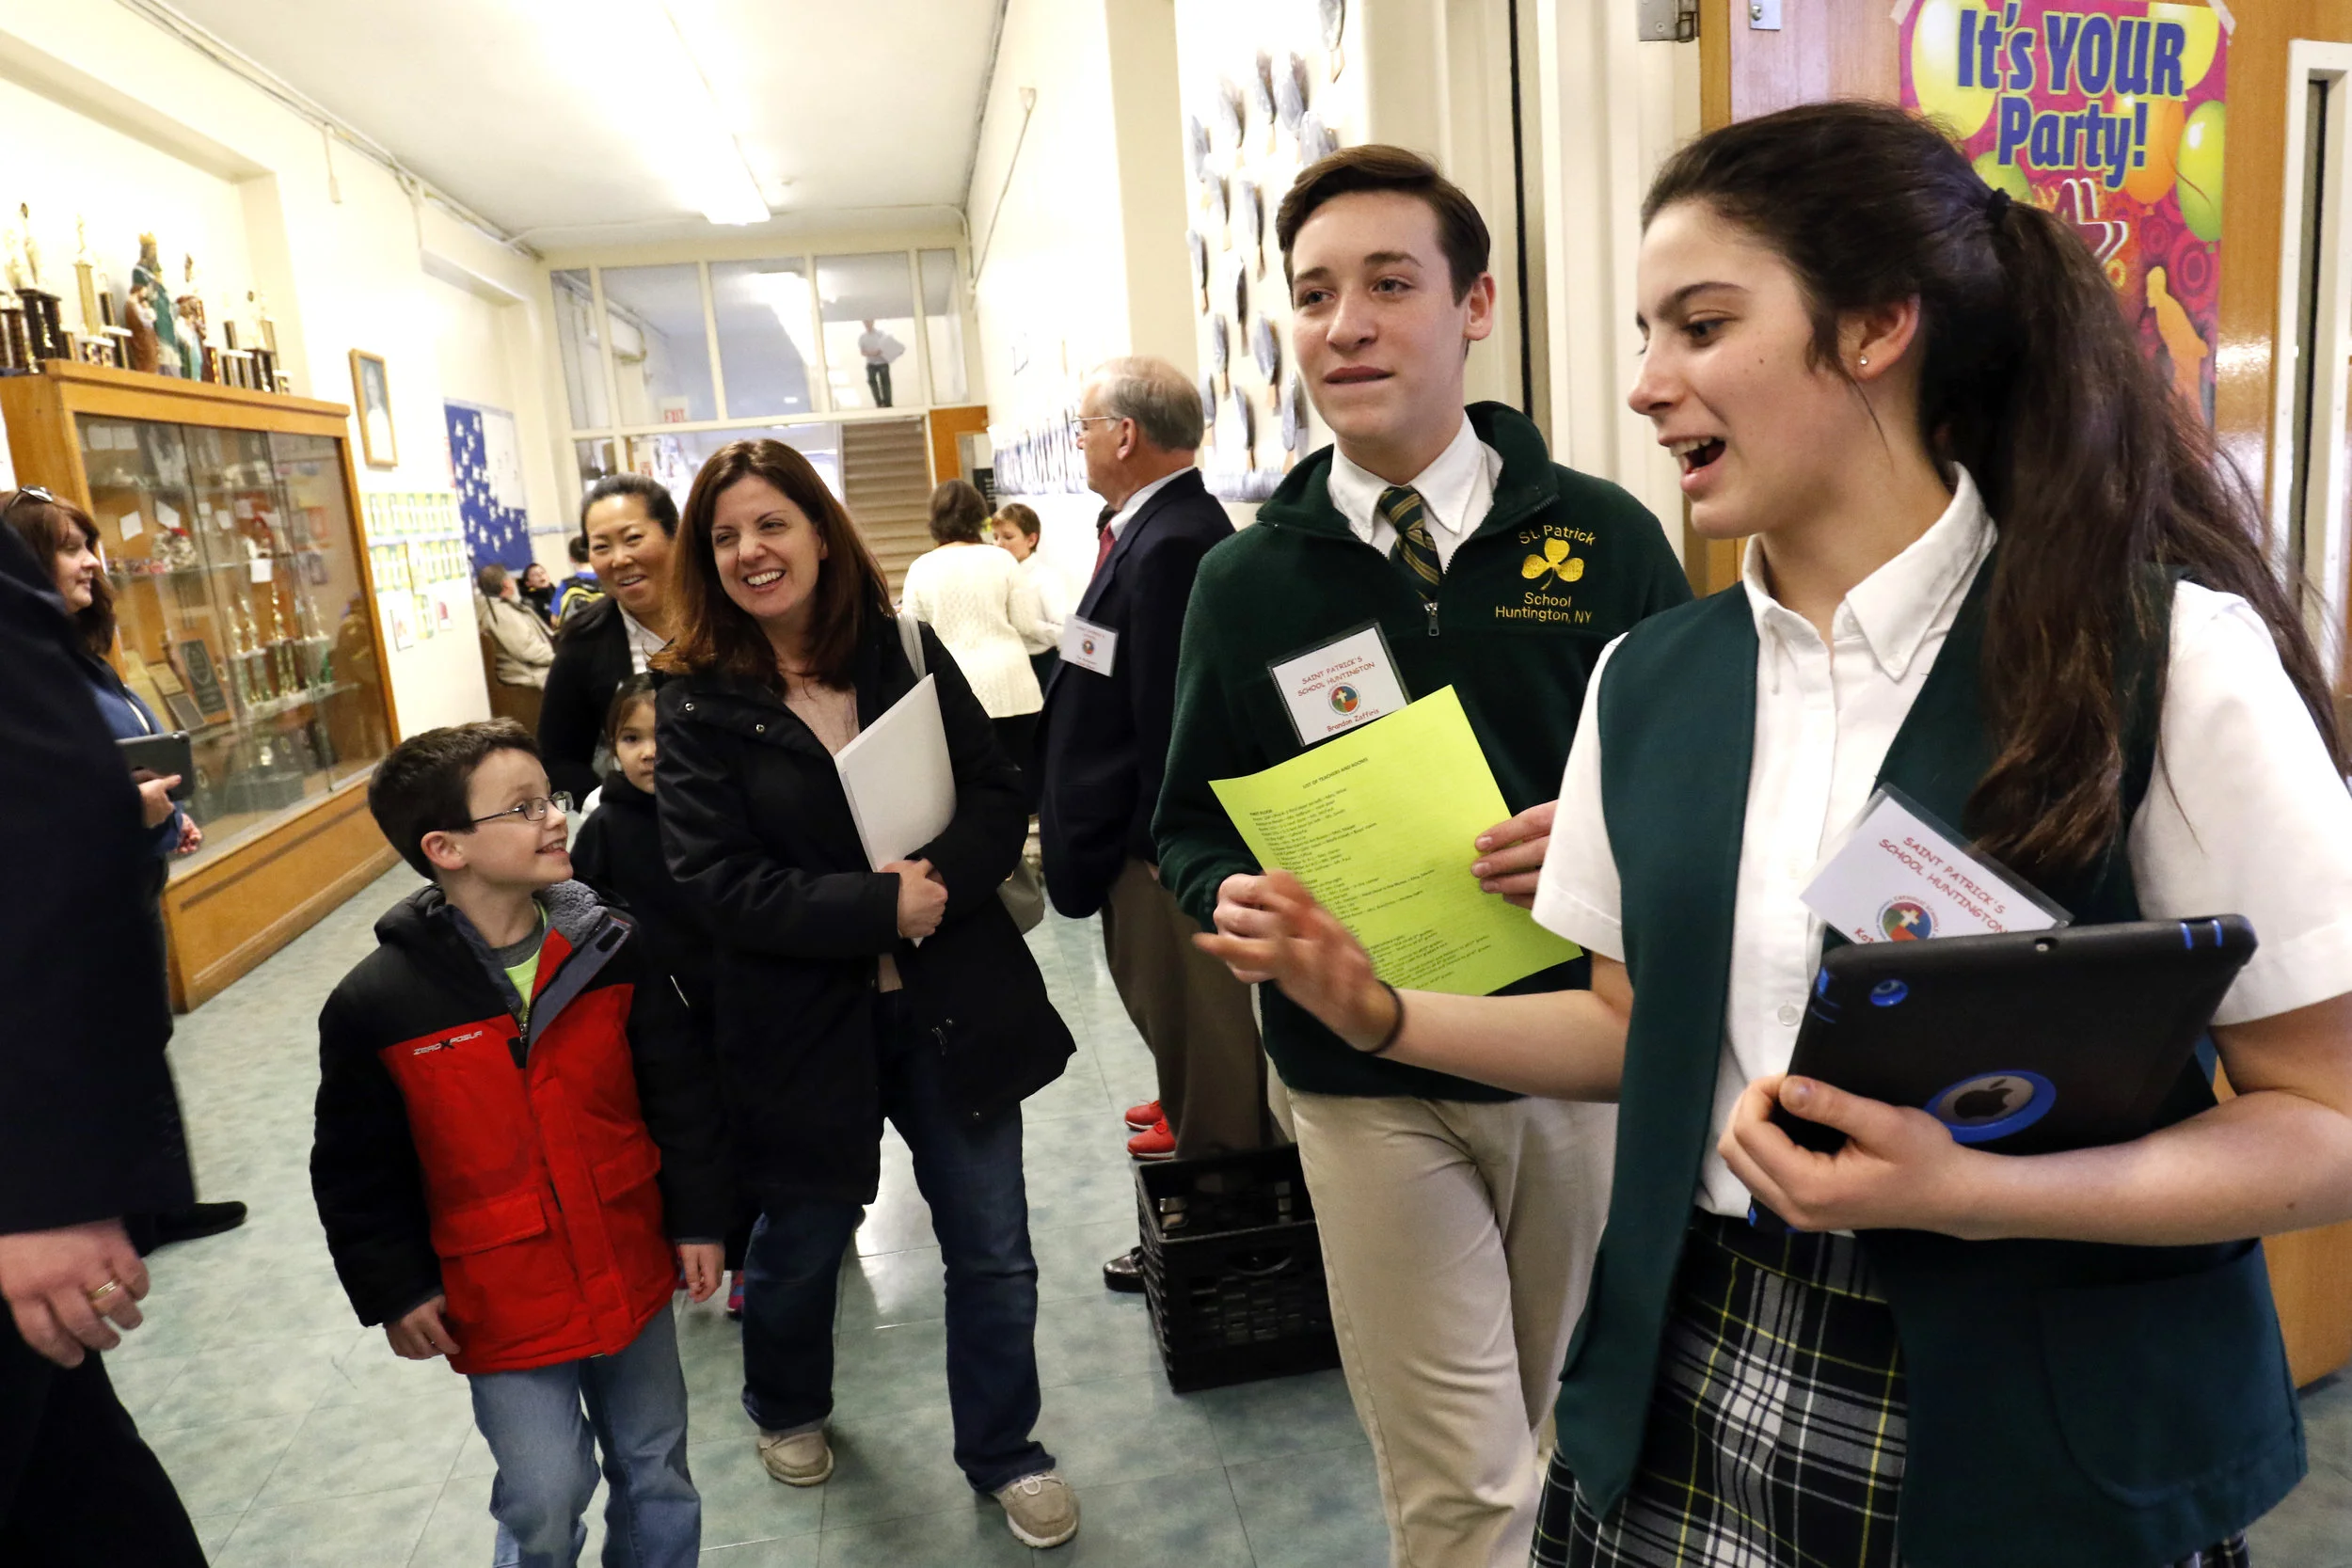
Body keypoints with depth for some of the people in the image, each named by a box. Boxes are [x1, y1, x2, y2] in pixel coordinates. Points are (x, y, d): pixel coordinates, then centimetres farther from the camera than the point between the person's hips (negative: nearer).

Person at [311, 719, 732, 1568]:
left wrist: (698, 1217, 2)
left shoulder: (613, 951, -8)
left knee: (655, 1473, 19)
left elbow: (681, 1095, 0)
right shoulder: (376, 1004, -15)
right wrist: (395, 1290, -1)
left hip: (633, 1274, 3)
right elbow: (358, 1170, -3)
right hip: (503, 1304, -3)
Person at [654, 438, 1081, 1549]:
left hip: (955, 1001, 1)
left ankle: (1002, 1452, 35)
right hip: (800, 1023, -1)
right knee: (799, 1244, 22)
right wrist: (879, 907, -22)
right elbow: (719, 883, -15)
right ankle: (787, 1409, 53)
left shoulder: (905, 649, -2)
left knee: (992, 1251, 10)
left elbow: (998, 798, -4)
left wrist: (940, 881, -23)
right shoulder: (697, 702, -8)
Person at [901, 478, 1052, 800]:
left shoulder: (920, 568, 2)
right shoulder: (1000, 559, 0)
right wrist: (1055, 636, 21)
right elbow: (1027, 626, 1)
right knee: (1027, 776, 7)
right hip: (1009, 684, 0)